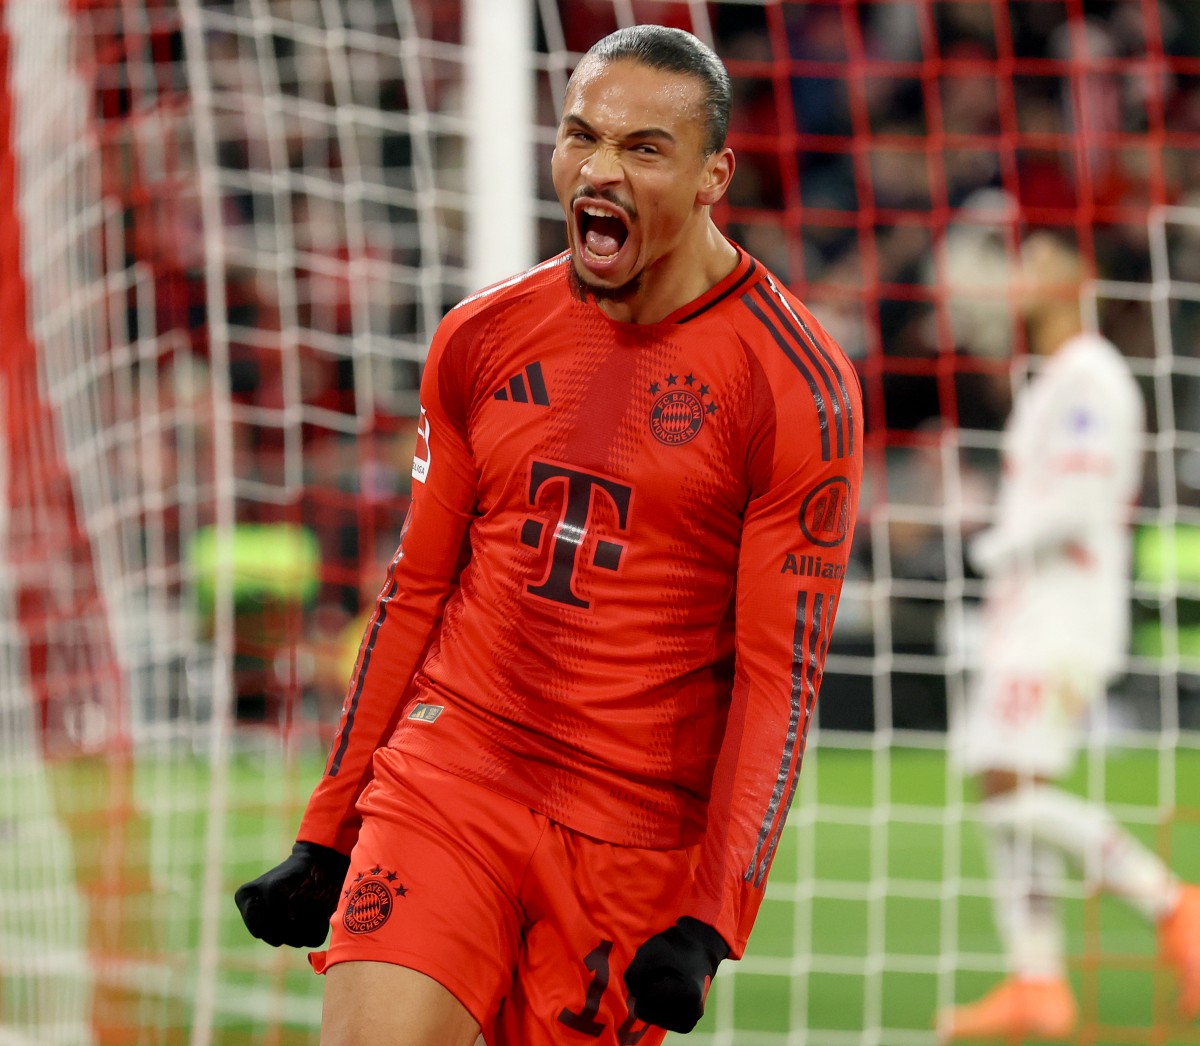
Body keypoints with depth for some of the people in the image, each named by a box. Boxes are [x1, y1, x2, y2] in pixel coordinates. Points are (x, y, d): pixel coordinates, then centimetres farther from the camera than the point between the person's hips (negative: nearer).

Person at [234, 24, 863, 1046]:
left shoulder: (797, 388, -6)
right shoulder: (483, 338, 8)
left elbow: (781, 676, -7)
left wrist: (710, 925, -14)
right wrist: (326, 835, 15)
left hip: (635, 833, -3)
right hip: (445, 773, 3)